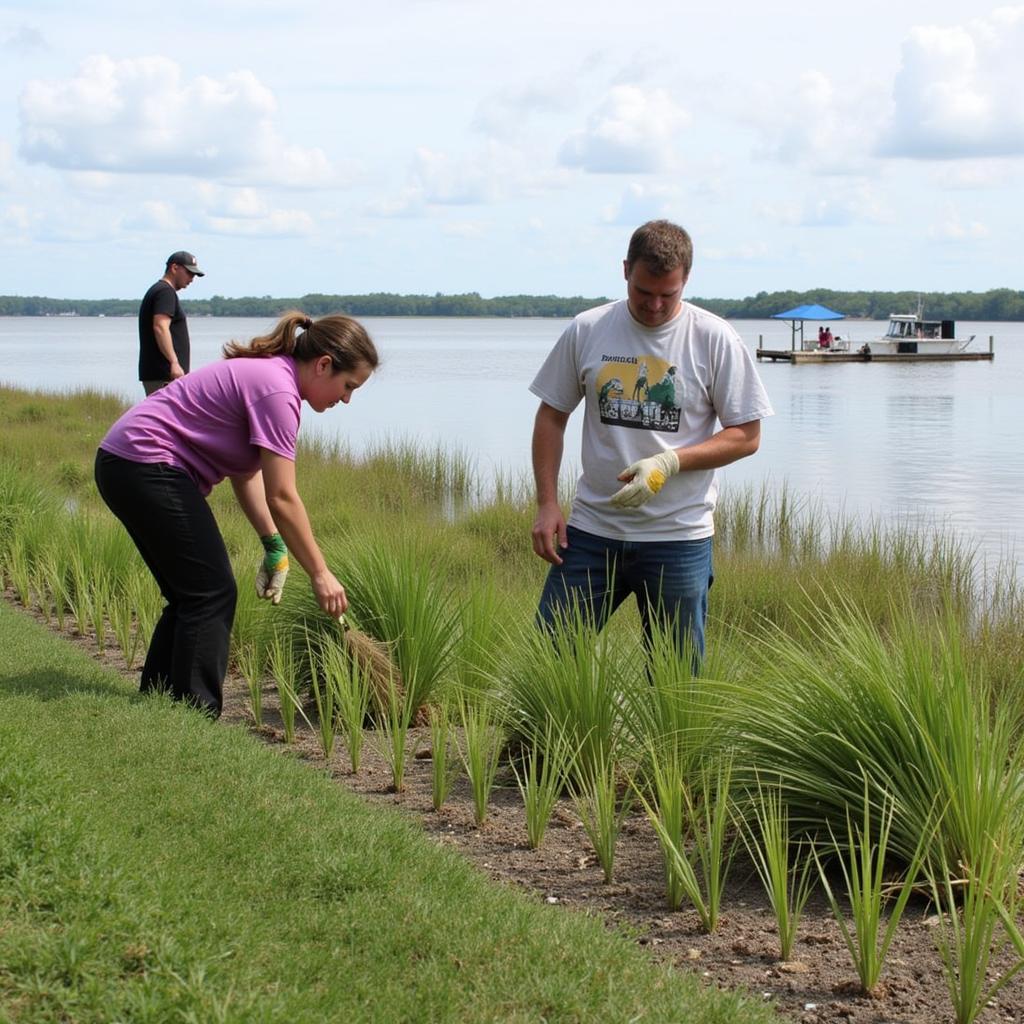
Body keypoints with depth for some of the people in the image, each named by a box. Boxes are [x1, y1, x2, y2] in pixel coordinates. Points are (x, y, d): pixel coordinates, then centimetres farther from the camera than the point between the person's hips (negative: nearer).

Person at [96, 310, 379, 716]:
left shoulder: (266, 373, 13)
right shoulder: (277, 390, -17)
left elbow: (245, 472, 15)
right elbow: (282, 498, -18)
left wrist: (273, 546, 10)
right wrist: (320, 575, -12)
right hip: (147, 466, -10)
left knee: (191, 594, 15)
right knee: (212, 593, -6)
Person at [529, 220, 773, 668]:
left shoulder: (715, 340, -4)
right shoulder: (586, 331, 3)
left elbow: (746, 435, -3)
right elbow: (552, 416, 10)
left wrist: (670, 463, -16)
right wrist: (547, 503, 1)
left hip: (679, 536, -2)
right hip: (591, 529, 2)